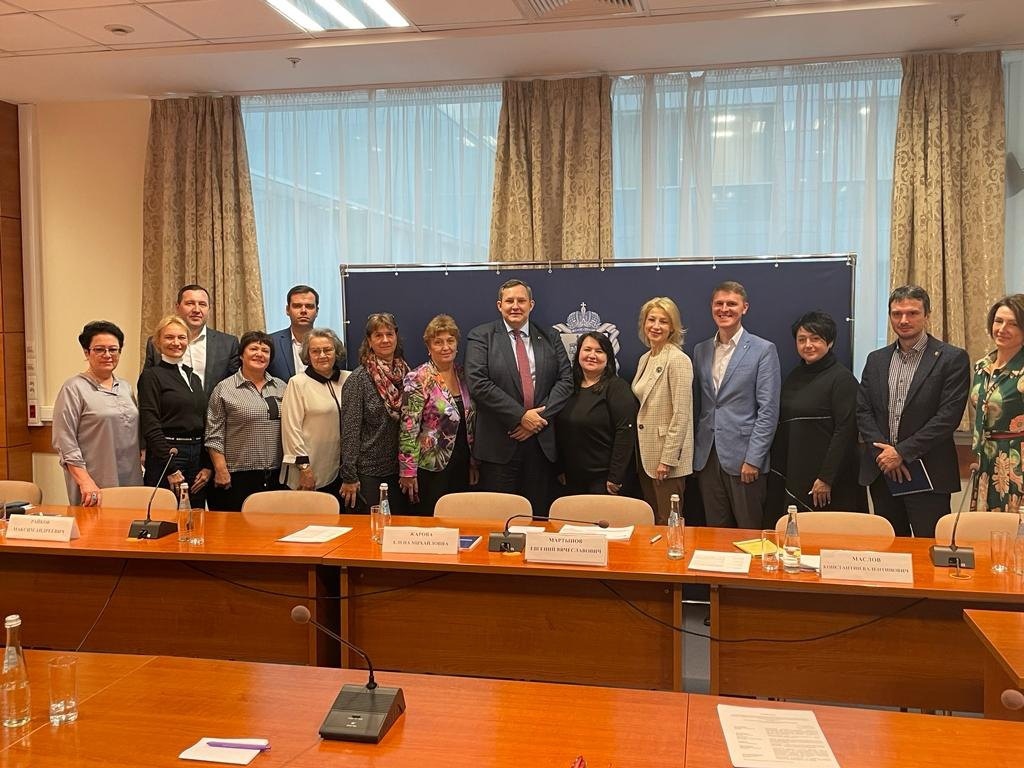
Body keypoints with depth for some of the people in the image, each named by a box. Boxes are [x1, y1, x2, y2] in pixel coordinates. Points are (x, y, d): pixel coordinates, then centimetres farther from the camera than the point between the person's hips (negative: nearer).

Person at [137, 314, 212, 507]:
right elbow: (150, 427, -11)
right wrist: (171, 469, -15)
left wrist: (207, 466, 5)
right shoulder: (151, 376, -3)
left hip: (197, 456, 6)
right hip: (166, 456, -6)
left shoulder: (194, 378, 16)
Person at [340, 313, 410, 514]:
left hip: (398, 470, 5)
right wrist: (349, 477, -13)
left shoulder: (405, 374, 5)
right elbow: (349, 431, -11)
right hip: (368, 472, -5)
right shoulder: (359, 379, -9)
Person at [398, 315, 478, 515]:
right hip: (431, 470, -6)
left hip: (461, 468, 6)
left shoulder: (462, 375, 8)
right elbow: (408, 429, -13)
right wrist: (407, 472, -14)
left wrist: (473, 462, 13)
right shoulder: (418, 380, -11)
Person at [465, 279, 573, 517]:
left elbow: (565, 379, 6)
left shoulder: (550, 338, 13)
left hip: (543, 442, 3)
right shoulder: (481, 337, 2)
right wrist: (521, 416, -12)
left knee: (540, 518, 8)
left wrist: (541, 416, -8)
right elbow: (478, 383, -9)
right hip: (499, 444, -3)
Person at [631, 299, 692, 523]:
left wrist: (667, 459, -19)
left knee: (667, 524, -2)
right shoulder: (644, 359, 13)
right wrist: (640, 454, 13)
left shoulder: (678, 360, -12)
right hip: (646, 454, 8)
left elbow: (681, 415, -17)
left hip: (667, 457, -8)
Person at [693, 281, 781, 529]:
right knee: (715, 533, 11)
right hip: (707, 458, 5)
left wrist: (753, 459, -13)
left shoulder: (763, 350, -4)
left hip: (743, 457, -4)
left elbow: (768, 410, -8)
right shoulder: (700, 351, 11)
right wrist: (695, 453, 8)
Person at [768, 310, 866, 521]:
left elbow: (845, 431, -13)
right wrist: (778, 474, 10)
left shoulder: (842, 379, -7)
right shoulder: (794, 377, 13)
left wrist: (826, 478, -17)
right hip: (795, 477, 6)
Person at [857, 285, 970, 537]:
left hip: (928, 476, -4)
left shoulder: (952, 358, -3)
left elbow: (949, 416, -11)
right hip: (882, 473, 5)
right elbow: (863, 412, 7)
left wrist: (902, 452, -14)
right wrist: (883, 452, -8)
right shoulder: (876, 360, 12)